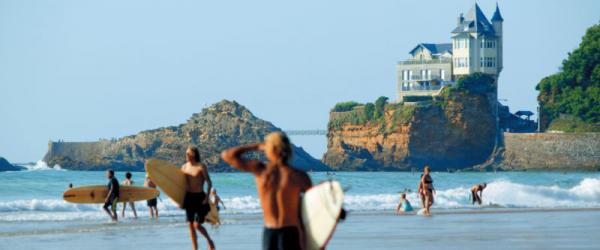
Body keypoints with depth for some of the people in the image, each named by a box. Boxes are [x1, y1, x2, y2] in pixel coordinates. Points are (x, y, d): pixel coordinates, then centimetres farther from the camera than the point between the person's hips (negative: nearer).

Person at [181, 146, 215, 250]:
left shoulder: (201, 167, -10)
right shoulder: (184, 167, 7)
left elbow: (209, 183, -10)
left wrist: (207, 197, -18)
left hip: (200, 197, -5)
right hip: (189, 197, 5)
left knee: (197, 225, -9)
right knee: (190, 224, 3)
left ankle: (209, 240, 18)